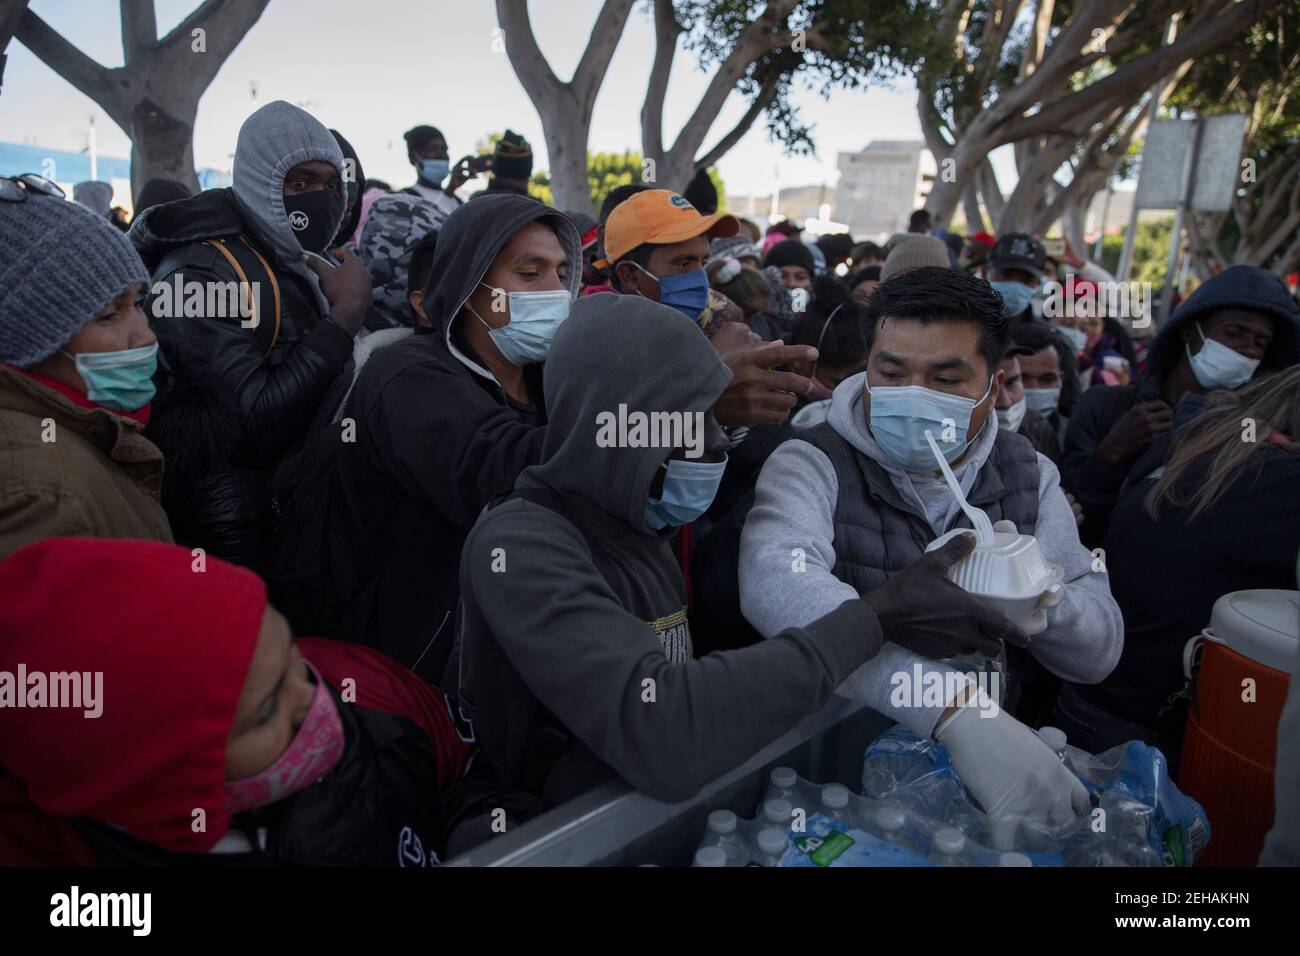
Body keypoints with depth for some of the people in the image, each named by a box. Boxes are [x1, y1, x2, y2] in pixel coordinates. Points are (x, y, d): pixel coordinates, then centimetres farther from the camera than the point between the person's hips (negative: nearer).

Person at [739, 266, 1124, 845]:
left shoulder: (1029, 475, 4)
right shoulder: (813, 464, -11)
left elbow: (1099, 653, 2)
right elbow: (776, 585, -33)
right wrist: (956, 708, -43)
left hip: (996, 747, 3)